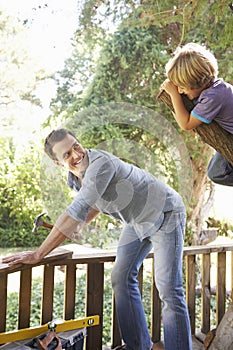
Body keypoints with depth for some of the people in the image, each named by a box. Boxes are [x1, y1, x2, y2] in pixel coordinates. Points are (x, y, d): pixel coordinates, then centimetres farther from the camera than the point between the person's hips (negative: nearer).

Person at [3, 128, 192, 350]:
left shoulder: (100, 163, -33)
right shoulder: (74, 178, -5)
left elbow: (77, 212, -39)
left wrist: (37, 255, -36)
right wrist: (74, 229, 7)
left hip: (164, 213, -8)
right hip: (136, 221, 8)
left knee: (168, 288, -12)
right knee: (121, 278, 7)